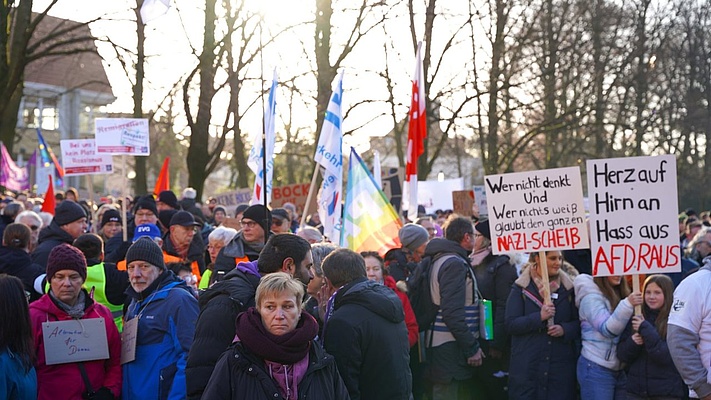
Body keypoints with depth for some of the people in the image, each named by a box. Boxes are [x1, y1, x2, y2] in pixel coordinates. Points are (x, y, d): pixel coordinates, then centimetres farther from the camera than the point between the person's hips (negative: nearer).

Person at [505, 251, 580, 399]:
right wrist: (539, 317, -21)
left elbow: (579, 323, 8)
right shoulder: (521, 288, -1)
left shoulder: (568, 287, 7)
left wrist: (564, 329, -13)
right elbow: (511, 324, -8)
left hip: (561, 366, 2)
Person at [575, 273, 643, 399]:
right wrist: (627, 305, -33)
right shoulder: (591, 297, -10)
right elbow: (607, 329, -22)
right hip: (596, 370, -7)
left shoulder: (619, 295, 12)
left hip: (620, 369, 7)